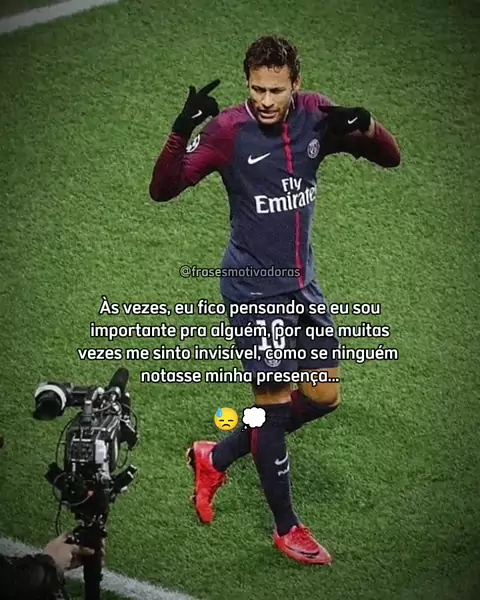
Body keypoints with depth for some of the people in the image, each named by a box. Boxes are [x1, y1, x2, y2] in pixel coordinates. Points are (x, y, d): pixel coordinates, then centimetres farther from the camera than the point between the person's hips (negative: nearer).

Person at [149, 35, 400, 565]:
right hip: (253, 288, -6)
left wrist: (365, 127, -20)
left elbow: (390, 158, 2)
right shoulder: (229, 130, -18)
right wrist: (183, 131, -39)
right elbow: (162, 189, -22)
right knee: (275, 401, -2)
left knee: (323, 398, 11)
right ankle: (287, 529, 16)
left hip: (302, 283, 6)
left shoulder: (316, 116, -4)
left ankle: (215, 458, 29)